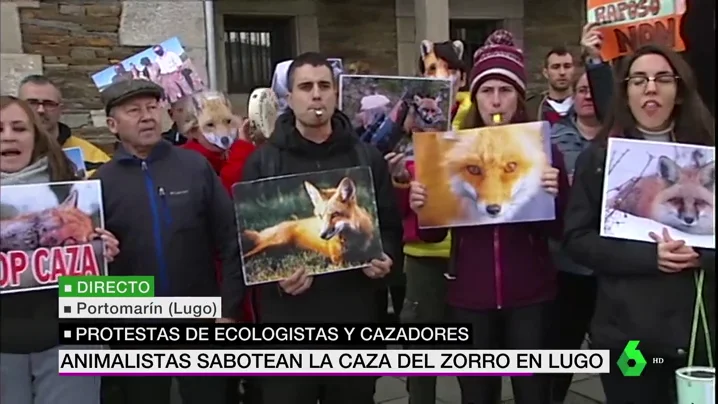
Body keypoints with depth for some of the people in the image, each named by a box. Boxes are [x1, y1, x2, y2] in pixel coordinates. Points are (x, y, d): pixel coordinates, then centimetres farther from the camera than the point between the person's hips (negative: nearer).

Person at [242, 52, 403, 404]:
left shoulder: (367, 157, 9)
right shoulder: (263, 161, 3)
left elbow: (389, 223, 12)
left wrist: (386, 258, -8)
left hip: (354, 309, 2)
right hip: (288, 313, -2)